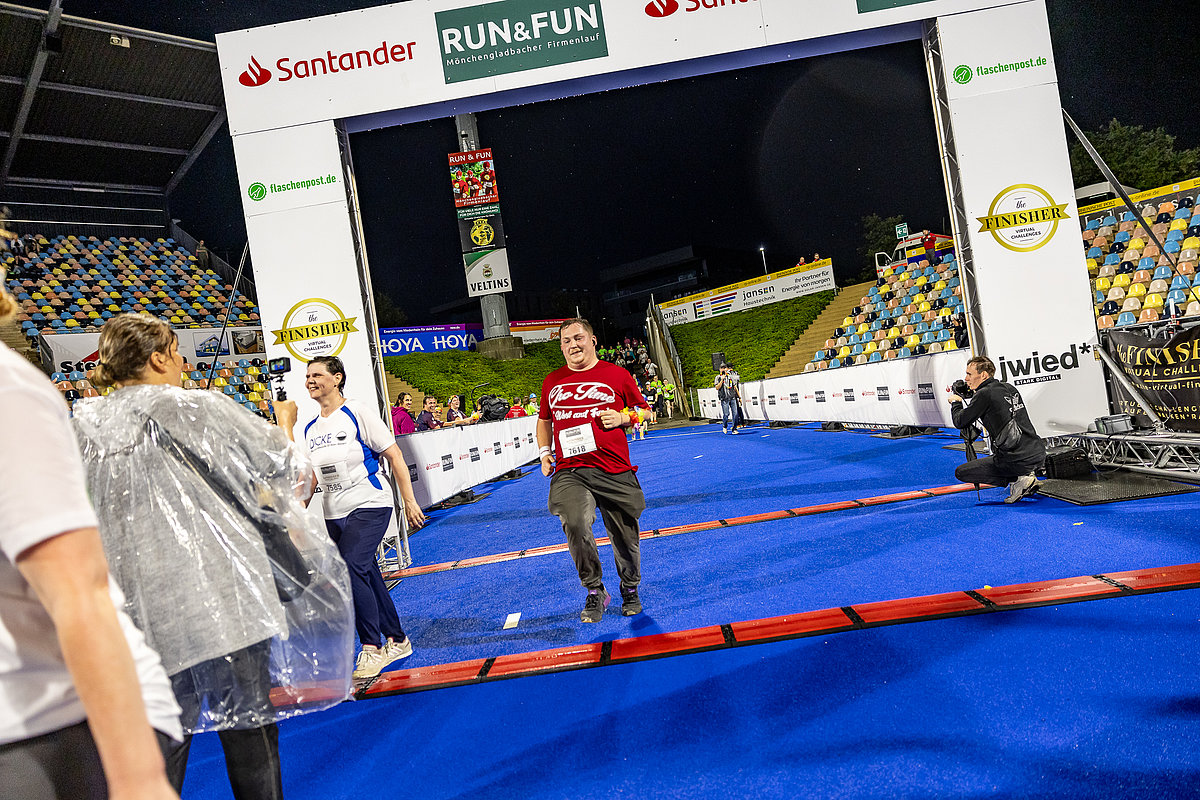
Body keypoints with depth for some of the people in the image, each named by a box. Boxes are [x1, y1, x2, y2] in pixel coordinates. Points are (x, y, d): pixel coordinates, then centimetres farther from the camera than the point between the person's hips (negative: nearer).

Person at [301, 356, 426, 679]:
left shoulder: (357, 413, -7)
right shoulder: (310, 428, 11)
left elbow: (395, 457, -6)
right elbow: (310, 477, 20)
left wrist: (410, 501, -9)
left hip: (369, 506, -6)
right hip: (333, 515, 7)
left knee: (350, 568, -22)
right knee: (367, 576, 11)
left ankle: (372, 648, -10)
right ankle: (397, 641, 26)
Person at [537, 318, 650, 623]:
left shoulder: (617, 375, 5)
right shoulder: (552, 381, 13)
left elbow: (644, 412, 13)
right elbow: (544, 421, 27)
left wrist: (622, 418, -6)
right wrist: (545, 452, 12)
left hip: (615, 472, -1)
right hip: (569, 472, 1)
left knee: (624, 536, 5)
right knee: (575, 524, -24)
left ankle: (630, 590, 35)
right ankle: (594, 591, -2)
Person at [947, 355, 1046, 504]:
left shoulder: (985, 394, -9)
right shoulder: (1009, 388, 13)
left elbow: (959, 422, -2)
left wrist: (955, 402, 16)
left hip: (1018, 461, -8)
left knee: (960, 472, 3)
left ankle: (1017, 480, -4)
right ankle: (1027, 476, 14)